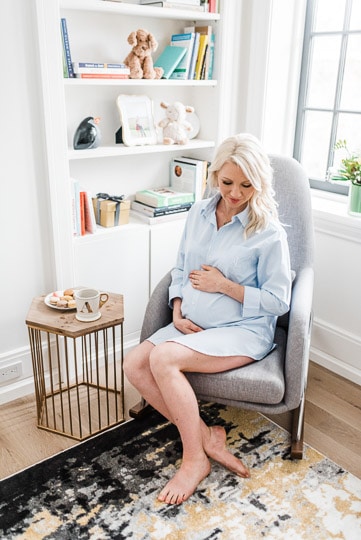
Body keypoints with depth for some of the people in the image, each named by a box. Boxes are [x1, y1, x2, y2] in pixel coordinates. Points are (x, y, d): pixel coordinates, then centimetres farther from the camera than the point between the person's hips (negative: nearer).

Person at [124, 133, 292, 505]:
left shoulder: (269, 232, -11)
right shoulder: (198, 213, 6)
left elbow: (278, 301, -9)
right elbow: (180, 269, 15)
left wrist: (224, 285, -14)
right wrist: (178, 310, -1)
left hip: (244, 331, -6)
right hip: (193, 324, 7)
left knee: (163, 358, -28)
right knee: (134, 364, -15)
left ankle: (194, 459, -9)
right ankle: (206, 437, -6)